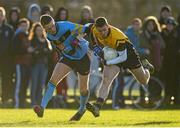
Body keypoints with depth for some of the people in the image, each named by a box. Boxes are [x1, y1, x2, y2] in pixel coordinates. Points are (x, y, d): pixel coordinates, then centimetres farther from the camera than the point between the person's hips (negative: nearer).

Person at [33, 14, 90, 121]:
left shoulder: (66, 27, -30)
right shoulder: (49, 36, -8)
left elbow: (86, 29, -27)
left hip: (83, 57, -4)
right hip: (68, 57, 4)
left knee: (83, 88, 9)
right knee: (53, 79, -17)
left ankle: (82, 108, 39)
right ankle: (42, 107, -23)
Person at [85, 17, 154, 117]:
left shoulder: (117, 37, -40)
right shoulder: (94, 29, -25)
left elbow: (123, 57, -31)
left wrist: (107, 62, -37)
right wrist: (95, 47, -11)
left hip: (127, 53, -3)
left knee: (144, 81, 16)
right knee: (106, 81, -21)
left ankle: (145, 67, 50)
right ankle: (97, 107, -33)